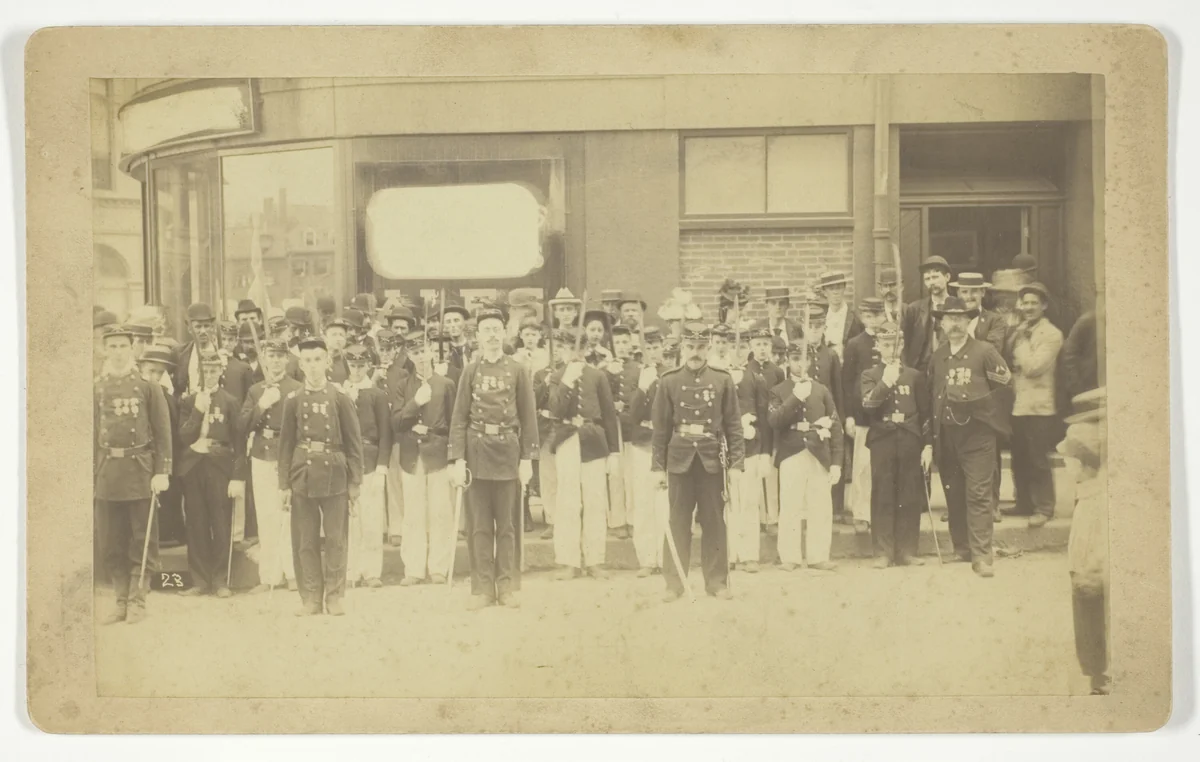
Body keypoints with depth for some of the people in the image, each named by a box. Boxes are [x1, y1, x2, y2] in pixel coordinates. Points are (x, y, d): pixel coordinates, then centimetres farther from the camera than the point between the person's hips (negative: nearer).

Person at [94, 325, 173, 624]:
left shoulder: (148, 386, 0)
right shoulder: (96, 388, 7)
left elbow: (163, 432, -1)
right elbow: (91, 433, 9)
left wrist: (162, 471, -7)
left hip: (140, 471, -2)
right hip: (107, 473, 3)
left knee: (142, 540, 2)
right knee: (111, 542, 6)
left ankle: (137, 600, 12)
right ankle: (120, 601, 17)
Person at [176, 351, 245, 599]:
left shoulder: (231, 402, 3)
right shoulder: (189, 402, 10)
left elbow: (240, 443, -1)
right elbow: (183, 437, 1)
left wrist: (238, 477, -8)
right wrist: (198, 411, -10)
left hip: (220, 467, -2)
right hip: (193, 467, 2)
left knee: (222, 525, -2)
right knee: (196, 526, 4)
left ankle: (220, 581, 7)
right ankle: (200, 581, 11)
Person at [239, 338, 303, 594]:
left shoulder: (298, 389, 3)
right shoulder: (255, 390, 13)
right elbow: (242, 425, 4)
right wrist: (261, 405, -9)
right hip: (261, 457, 3)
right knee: (266, 518, 4)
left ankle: (292, 573, 4)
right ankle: (268, 576, 10)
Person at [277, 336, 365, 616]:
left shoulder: (341, 400, 0)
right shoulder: (293, 402, 4)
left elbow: (354, 444, 1)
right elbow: (286, 445, 6)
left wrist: (354, 484, -2)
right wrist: (284, 485, 2)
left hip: (334, 476, -1)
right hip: (302, 477, 2)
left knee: (336, 540, 3)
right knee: (305, 541, 5)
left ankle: (334, 596, 14)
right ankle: (310, 597, 14)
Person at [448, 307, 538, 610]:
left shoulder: (518, 370, 3)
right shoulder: (470, 370, 5)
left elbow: (528, 417, 3)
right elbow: (459, 418, 2)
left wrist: (527, 459, -3)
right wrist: (458, 460, -5)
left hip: (508, 452, 0)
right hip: (477, 452, 1)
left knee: (507, 524, 5)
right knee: (479, 525, 4)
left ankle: (507, 586, 12)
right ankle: (482, 588, 9)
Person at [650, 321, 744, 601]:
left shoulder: (723, 380, 1)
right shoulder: (668, 381, 1)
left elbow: (733, 424, 3)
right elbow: (661, 427, 3)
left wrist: (737, 462, -3)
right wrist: (657, 467, 0)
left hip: (711, 460, 0)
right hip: (679, 460, 0)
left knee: (714, 522, 6)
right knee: (678, 523, 4)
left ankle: (717, 581, 15)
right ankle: (674, 583, 11)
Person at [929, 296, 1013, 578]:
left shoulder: (985, 351, -2)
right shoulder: (937, 356, 11)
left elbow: (1006, 382, -1)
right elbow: (930, 391, 17)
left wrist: (977, 401, -2)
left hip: (977, 432, -4)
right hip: (946, 435, 4)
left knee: (978, 495, -9)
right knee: (953, 495, 10)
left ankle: (981, 556, -9)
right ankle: (961, 549, 22)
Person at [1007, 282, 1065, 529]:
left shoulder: (1052, 334, -8)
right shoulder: (1019, 332, 15)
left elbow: (1032, 367, -17)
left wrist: (1021, 342, -9)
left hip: (1038, 406, -7)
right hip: (1017, 404, 7)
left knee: (1038, 461, -4)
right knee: (1019, 460, 12)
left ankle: (1044, 508, 5)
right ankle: (1024, 504, 23)